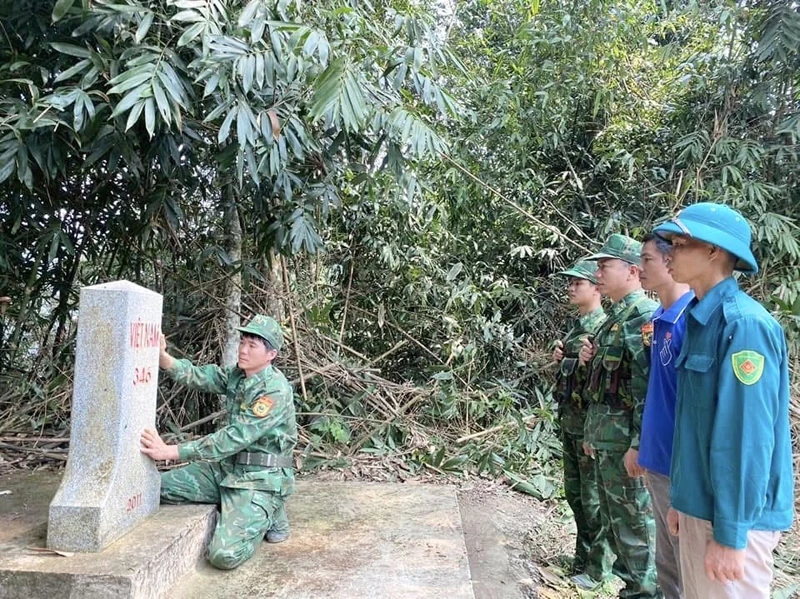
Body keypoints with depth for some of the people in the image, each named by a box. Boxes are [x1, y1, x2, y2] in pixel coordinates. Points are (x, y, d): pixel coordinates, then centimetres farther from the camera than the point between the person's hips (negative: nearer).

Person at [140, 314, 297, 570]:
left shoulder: (276, 390, -22)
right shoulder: (236, 374, 4)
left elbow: (233, 438, -27)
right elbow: (195, 376, -4)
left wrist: (169, 451, -28)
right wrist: (161, 355, -24)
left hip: (259, 479, -8)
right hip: (226, 467, 8)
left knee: (225, 555, -23)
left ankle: (267, 514, 7)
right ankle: (236, 510, 12)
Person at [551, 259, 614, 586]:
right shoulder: (576, 325, 12)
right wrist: (560, 358, 4)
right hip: (569, 420, 9)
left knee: (594, 497, 3)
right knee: (574, 493, 18)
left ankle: (599, 565, 18)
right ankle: (583, 555, 33)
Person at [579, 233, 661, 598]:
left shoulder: (645, 316, -16)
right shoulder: (615, 317, 13)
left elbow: (650, 387, -22)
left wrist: (638, 445, -23)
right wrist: (592, 433, 18)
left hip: (626, 441, -10)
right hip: (605, 437, 10)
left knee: (636, 523, 3)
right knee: (613, 518, 19)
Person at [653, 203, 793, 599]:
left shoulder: (744, 324, -20)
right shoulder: (700, 319, 7)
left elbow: (747, 436, -22)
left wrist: (731, 533, -19)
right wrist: (682, 498, 16)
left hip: (731, 514, -8)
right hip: (699, 504, 8)